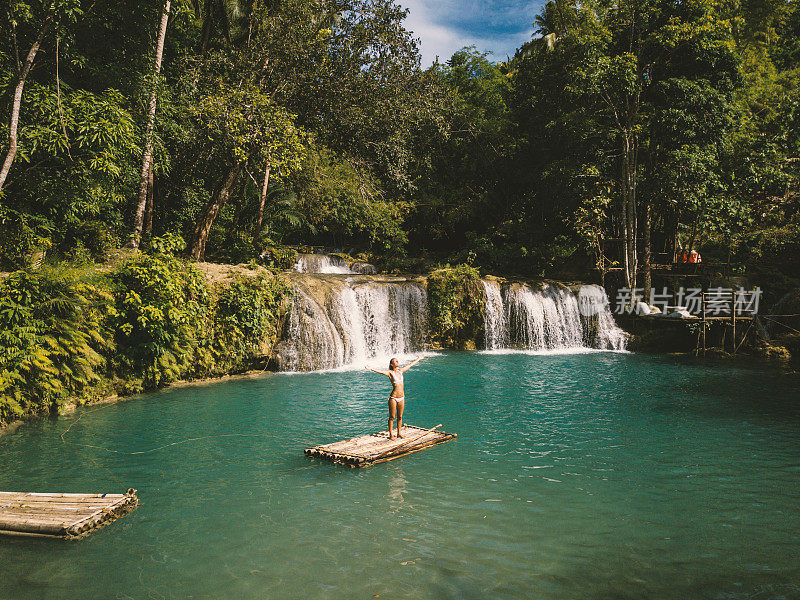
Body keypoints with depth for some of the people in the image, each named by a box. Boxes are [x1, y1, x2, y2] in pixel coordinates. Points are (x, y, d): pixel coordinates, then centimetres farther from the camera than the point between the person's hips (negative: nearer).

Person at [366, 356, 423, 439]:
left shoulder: (401, 371, 9)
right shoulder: (390, 373, -8)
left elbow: (410, 364, 21)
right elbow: (381, 372, -25)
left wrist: (418, 359, 35)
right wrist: (371, 369, -42)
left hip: (402, 398, 5)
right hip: (393, 398, -5)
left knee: (400, 417, 13)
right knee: (392, 417, 3)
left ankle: (399, 433, 25)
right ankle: (391, 434, 13)